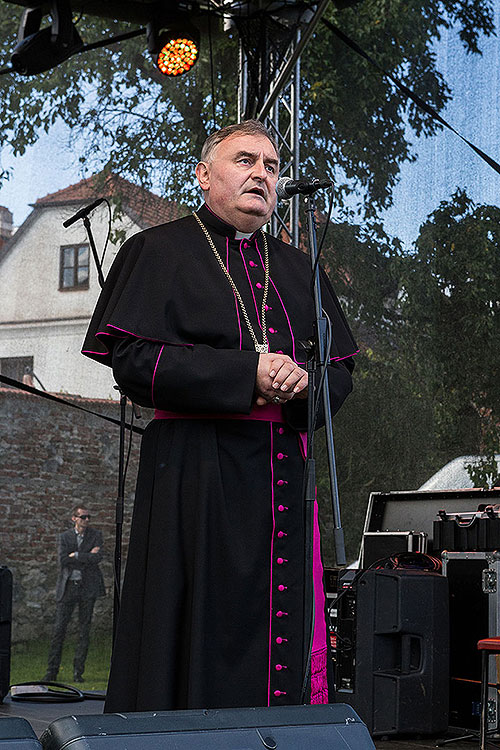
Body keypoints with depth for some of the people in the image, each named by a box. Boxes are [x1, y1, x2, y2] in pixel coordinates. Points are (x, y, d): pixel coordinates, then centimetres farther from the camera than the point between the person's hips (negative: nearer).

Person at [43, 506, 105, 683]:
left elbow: (97, 558, -9)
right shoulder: (64, 537, 7)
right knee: (59, 628, -2)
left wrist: (76, 556, -9)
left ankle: (78, 672, 8)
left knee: (84, 630, 1)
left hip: (87, 587, 0)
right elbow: (63, 561, -8)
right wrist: (87, 557, -10)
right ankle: (51, 672, 5)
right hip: (68, 587, 0)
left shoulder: (95, 535, 7)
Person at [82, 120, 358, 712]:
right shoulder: (159, 252, 4)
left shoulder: (299, 270, 20)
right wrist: (248, 374, -15)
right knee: (197, 635, -5)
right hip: (195, 474, -5)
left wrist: (302, 381, -9)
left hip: (283, 473, 5)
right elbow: (133, 360, -9)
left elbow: (341, 373, 15)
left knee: (283, 638, 3)